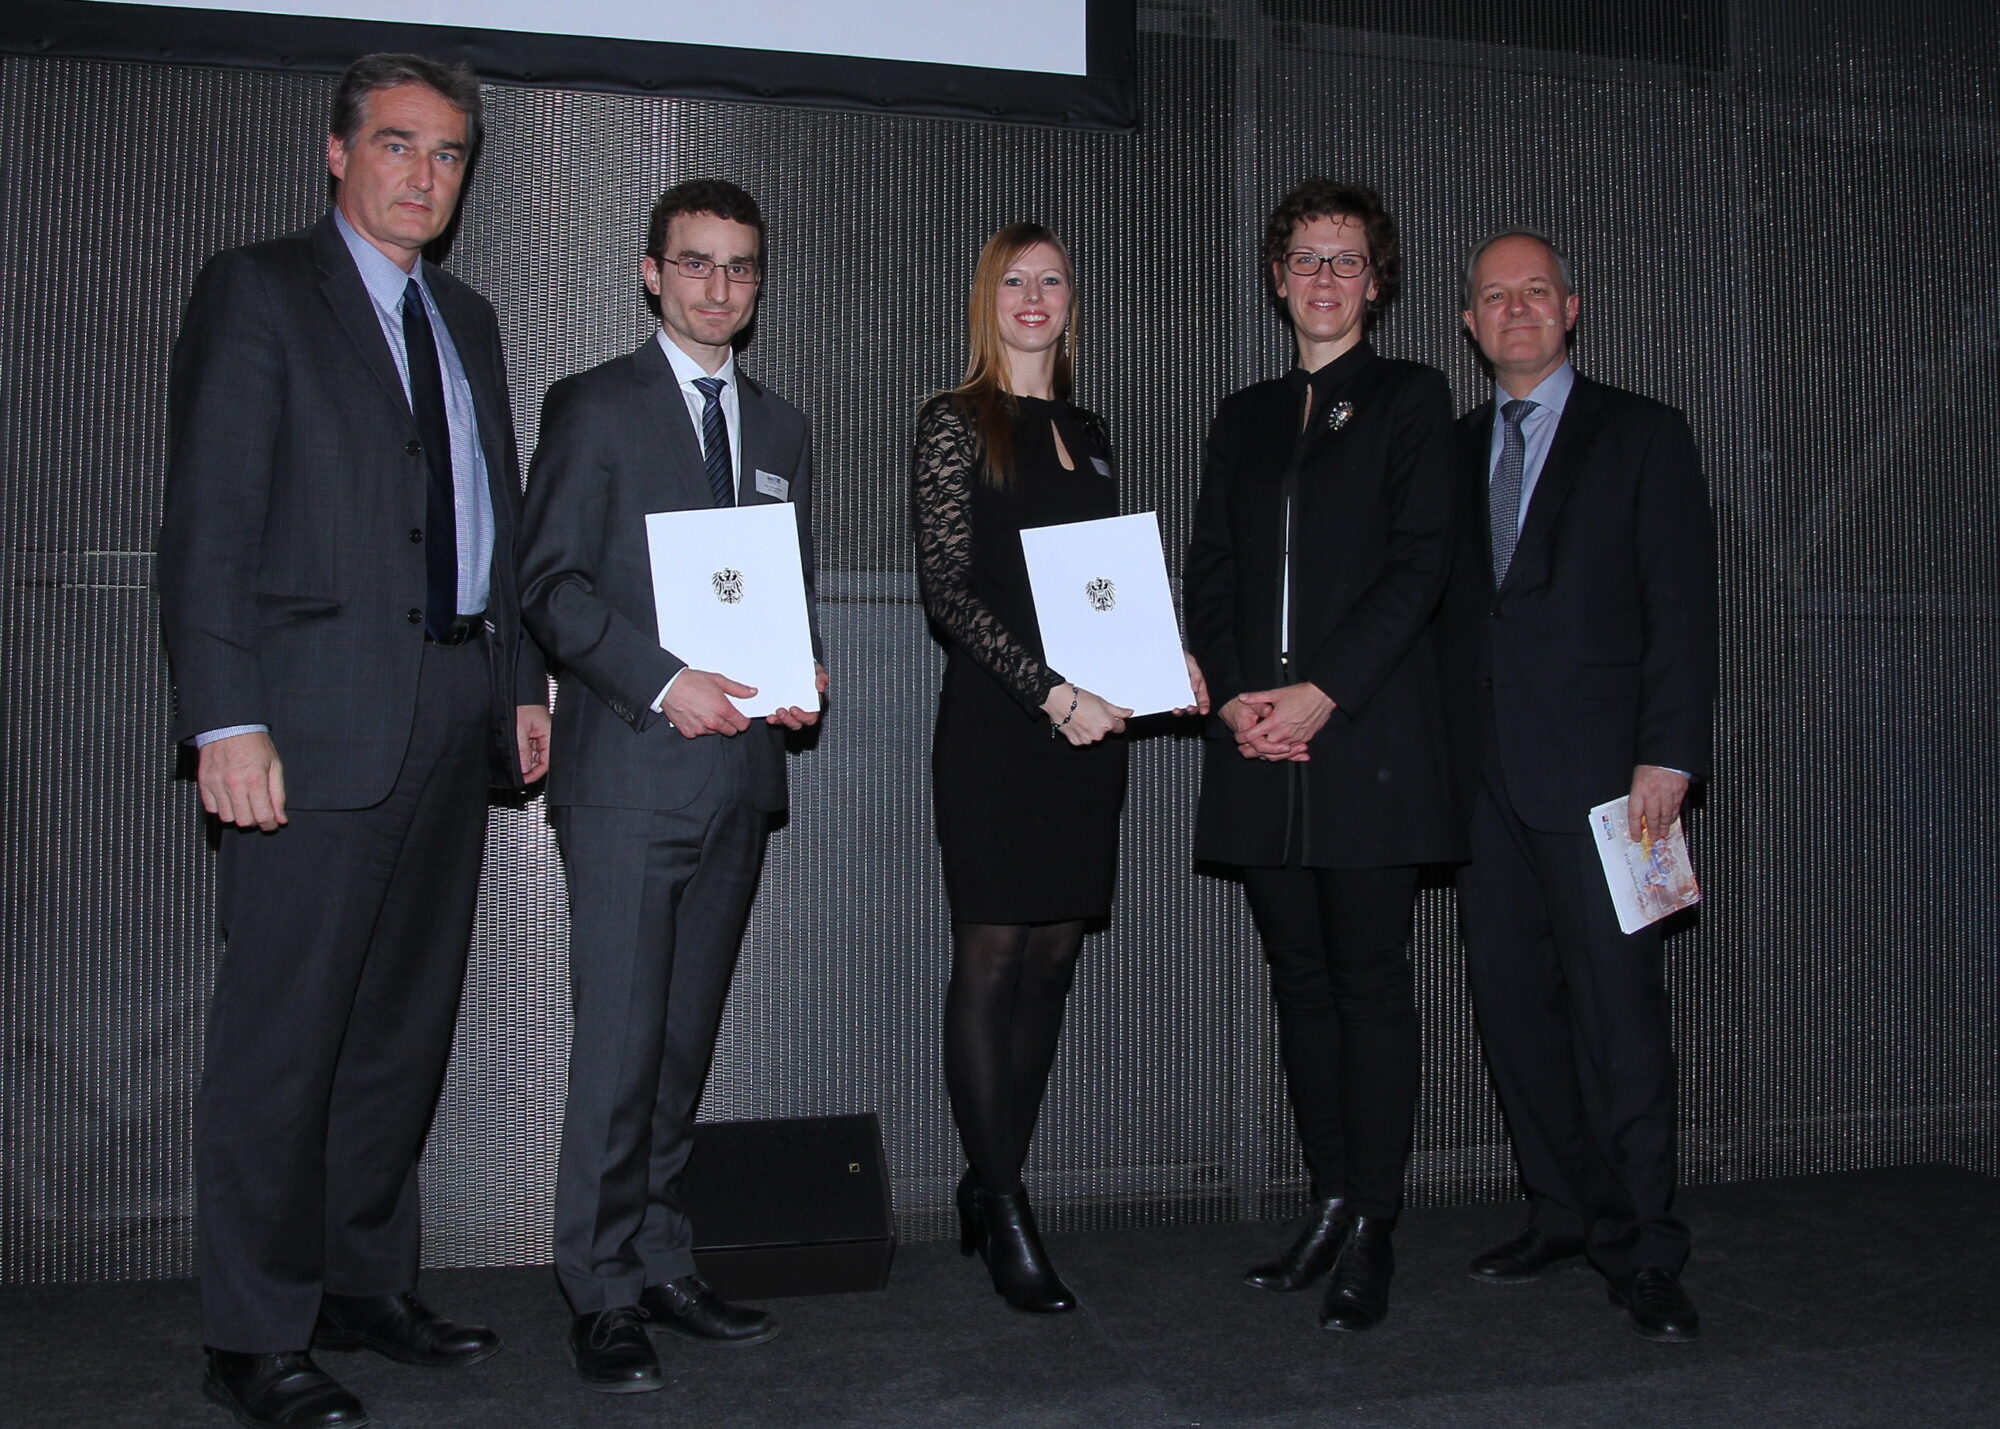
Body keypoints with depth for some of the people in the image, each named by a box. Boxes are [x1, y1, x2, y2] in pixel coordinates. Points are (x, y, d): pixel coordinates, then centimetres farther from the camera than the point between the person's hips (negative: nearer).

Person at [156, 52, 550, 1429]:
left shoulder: (468, 319, 19)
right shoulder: (256, 292, -1)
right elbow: (209, 523, -9)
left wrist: (524, 682, 12)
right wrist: (226, 720, -16)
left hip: (453, 721, 7)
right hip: (321, 722, -7)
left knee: (407, 1025, 14)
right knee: (283, 1040, -1)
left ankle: (365, 1281, 27)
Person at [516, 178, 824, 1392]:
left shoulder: (782, 428, 19)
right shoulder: (594, 407, 3)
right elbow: (552, 583, -5)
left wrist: (802, 677, 0)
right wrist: (664, 683, -17)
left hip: (741, 766, 5)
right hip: (630, 771, -5)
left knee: (688, 1036, 10)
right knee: (620, 1041, -5)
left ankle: (664, 1266, 19)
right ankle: (605, 1294, 6)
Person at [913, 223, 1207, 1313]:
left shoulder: (1087, 435, 18)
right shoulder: (957, 422, -1)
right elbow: (946, 586, -9)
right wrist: (1051, 693, -16)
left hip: (1087, 729, 7)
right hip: (996, 724, -6)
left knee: (1052, 962, 7)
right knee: (993, 961, -4)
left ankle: (990, 1191, 19)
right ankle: (1007, 1221, 3)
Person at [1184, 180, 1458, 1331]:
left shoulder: (1412, 398, 6)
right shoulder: (1246, 418, 20)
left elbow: (1420, 562, -6)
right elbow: (1210, 574, 14)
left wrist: (1322, 692, -14)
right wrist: (1233, 696, -3)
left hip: (1370, 741, -5)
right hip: (1263, 748, 5)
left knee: (1371, 980, -3)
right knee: (1303, 980, 9)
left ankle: (1371, 1232, 5)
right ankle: (1330, 1203, 19)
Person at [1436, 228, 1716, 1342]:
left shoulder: (1643, 435, 5)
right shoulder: (1454, 449, 17)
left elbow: (1683, 607, -2)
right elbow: (1446, 609, 14)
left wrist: (1668, 755, -11)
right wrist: (1444, 753, 4)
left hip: (1597, 771, -4)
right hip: (1486, 777, 5)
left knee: (1619, 1011, -5)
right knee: (1514, 1001, 7)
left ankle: (1643, 1254, 5)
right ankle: (1564, 1215, 20)